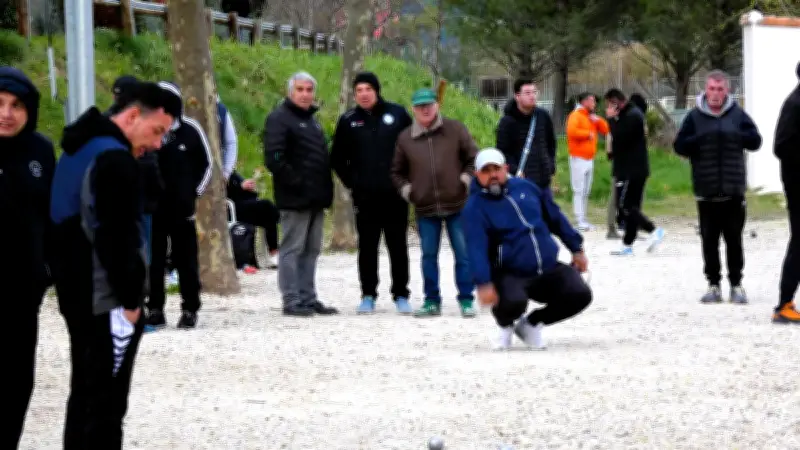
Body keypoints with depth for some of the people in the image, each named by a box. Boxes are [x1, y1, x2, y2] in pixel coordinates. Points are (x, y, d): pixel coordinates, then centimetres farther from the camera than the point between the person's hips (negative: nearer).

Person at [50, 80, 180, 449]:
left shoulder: (78, 151, 14)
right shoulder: (116, 160, -18)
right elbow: (118, 238, -22)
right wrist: (129, 299, -15)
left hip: (78, 294, 10)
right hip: (107, 301, -10)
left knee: (85, 393, 16)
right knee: (106, 403, -6)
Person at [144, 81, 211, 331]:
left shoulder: (190, 129, -2)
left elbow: (206, 163, 8)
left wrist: (195, 191, 2)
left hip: (181, 207, 0)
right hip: (151, 208, 0)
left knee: (186, 259, 7)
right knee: (153, 261, 5)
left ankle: (190, 309, 14)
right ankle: (155, 309, 12)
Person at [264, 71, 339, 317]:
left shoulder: (311, 119, 20)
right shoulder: (280, 119, -8)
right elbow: (274, 158, -18)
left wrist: (326, 190, 14)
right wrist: (296, 182, -19)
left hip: (316, 198, 9)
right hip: (295, 198, -9)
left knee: (311, 250, 11)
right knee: (292, 248, -5)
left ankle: (308, 298, 16)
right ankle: (291, 301, -3)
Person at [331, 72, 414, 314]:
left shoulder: (397, 114, 1)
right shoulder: (348, 121, 4)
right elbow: (337, 158, 13)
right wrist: (351, 181, 3)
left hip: (395, 194, -1)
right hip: (364, 195, 1)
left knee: (398, 245, 4)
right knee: (367, 246, 4)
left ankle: (401, 295, 11)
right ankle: (368, 296, 10)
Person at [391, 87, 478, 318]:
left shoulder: (455, 130, 1)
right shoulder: (405, 138, 6)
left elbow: (474, 158, 7)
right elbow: (397, 171, 16)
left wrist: (466, 179, -6)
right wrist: (406, 189, 1)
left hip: (457, 204, -2)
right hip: (425, 208, 2)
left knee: (463, 254, 0)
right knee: (429, 255, 6)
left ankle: (466, 300, 6)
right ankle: (431, 301, 14)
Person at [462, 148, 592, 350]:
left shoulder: (524, 187, 7)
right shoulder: (476, 207, -9)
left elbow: (556, 217, 18)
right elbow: (477, 248, -22)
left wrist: (576, 249, 19)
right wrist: (484, 284, -35)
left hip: (549, 269, 5)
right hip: (509, 275, -5)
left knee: (580, 295, -15)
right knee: (513, 302, -37)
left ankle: (532, 324, 10)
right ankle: (505, 326, 4)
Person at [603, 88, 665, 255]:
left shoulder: (631, 116, -15)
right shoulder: (631, 113, 18)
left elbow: (620, 138, -22)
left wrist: (612, 119, -13)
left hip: (630, 170, -10)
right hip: (636, 168, 10)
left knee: (624, 205, -9)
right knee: (631, 206, 10)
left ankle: (653, 230, -13)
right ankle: (628, 244, 10)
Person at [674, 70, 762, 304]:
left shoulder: (738, 114, 2)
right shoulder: (695, 117, 2)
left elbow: (755, 141, -1)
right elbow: (679, 145, -1)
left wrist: (734, 136, -17)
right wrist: (701, 140, -18)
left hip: (734, 190, 0)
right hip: (706, 191, 0)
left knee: (734, 239, 5)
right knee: (709, 239, 3)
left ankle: (736, 284, 12)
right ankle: (714, 285, 11)